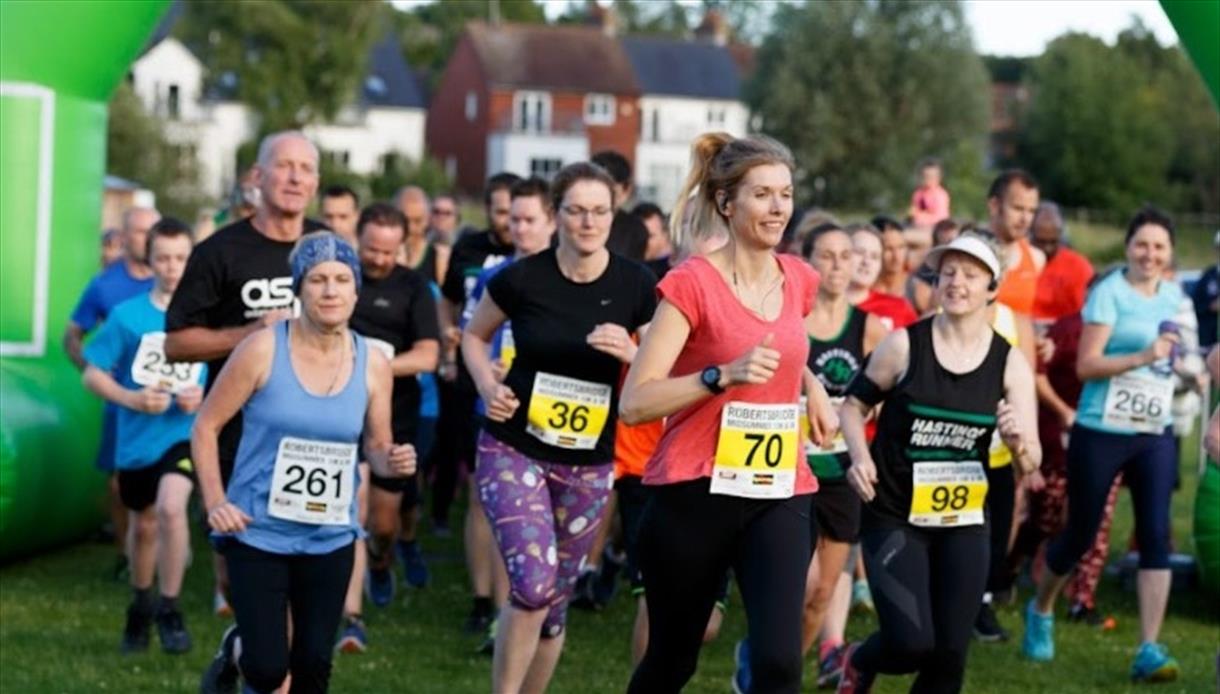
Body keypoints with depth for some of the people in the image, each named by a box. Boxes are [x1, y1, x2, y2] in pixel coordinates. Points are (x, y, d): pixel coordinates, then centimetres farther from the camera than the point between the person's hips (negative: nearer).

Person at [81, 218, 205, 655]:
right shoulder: (127, 315, -5)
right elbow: (93, 375, -1)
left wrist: (204, 397, -15)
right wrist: (133, 399, -17)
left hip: (186, 433, -2)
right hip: (137, 436, 2)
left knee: (171, 506, -25)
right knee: (143, 525, 17)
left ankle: (169, 610, -11)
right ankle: (140, 607, 41)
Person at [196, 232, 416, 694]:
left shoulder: (373, 365, -2)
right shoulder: (263, 349, -12)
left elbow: (377, 448, 8)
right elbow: (206, 427, -4)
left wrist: (393, 461, -15)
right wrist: (214, 501, -13)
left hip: (331, 538, 3)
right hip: (258, 532, -3)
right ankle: (236, 652, 30)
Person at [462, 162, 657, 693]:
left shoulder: (636, 286, -6)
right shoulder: (522, 278, -9)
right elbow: (474, 335, 10)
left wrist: (631, 353, -20)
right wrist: (487, 384, -8)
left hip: (589, 463, 2)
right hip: (514, 448, -2)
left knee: (556, 598, 12)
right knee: (533, 579, -21)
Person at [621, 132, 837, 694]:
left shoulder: (799, 280, 6)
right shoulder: (691, 284, -11)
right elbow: (634, 403, -18)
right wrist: (724, 375, -28)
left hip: (779, 495, 4)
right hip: (695, 496, -4)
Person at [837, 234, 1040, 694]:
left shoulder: (1009, 363, -2)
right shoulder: (904, 345, -8)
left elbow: (1031, 462, -2)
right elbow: (855, 402, 4)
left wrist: (1018, 440, -25)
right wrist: (860, 455, -14)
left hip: (964, 522, 3)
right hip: (894, 516, -3)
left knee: (949, 653, 2)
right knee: (912, 643, -13)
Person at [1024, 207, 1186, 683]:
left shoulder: (1174, 296, 10)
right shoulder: (1109, 292, -8)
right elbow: (1086, 365, -16)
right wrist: (1142, 357, -26)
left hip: (1155, 435, 5)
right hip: (1101, 432, -5)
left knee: (1156, 536, -7)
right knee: (1080, 533, 6)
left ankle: (1149, 650, -7)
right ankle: (1040, 611, 34)